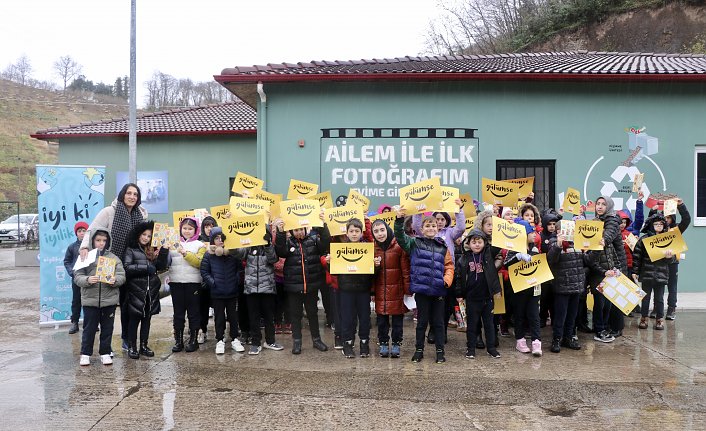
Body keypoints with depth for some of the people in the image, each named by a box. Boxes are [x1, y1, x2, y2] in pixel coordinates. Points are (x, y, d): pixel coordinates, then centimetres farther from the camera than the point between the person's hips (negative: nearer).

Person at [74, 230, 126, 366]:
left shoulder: (114, 258, 5)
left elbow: (122, 275, 1)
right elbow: (78, 276, -2)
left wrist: (115, 280, -20)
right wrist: (87, 280, -22)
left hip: (109, 299, 1)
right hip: (90, 299, -1)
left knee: (107, 328, 9)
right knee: (89, 328, 7)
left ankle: (105, 353, 21)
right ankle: (85, 354, 20)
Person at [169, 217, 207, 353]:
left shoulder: (200, 245, 4)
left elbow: (199, 262, -11)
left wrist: (185, 253, -17)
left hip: (193, 282, -2)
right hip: (176, 282, 3)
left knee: (193, 312, 4)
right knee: (178, 312, 7)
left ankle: (193, 340, 13)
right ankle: (178, 341, 15)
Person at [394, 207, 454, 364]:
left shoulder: (443, 247, 10)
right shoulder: (415, 243, 3)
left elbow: (449, 266, 11)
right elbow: (400, 236, -9)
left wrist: (447, 279, -6)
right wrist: (400, 220, -22)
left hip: (438, 290, 2)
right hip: (421, 289, -2)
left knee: (438, 322, 9)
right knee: (422, 321, 8)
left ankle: (440, 351, 19)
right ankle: (419, 349, 22)